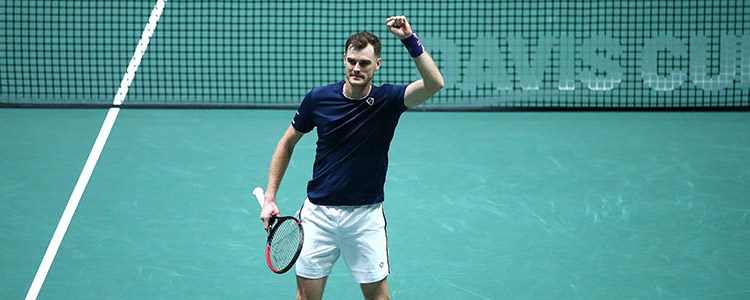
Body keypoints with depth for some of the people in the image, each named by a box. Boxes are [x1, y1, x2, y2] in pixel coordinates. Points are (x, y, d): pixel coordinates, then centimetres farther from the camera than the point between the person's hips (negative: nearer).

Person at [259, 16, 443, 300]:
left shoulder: (387, 100, -9)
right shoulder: (318, 98, -5)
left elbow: (434, 84, -27)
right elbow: (287, 143, 8)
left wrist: (410, 40, -35)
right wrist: (269, 198, 4)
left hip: (366, 214, -1)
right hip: (318, 212, 1)